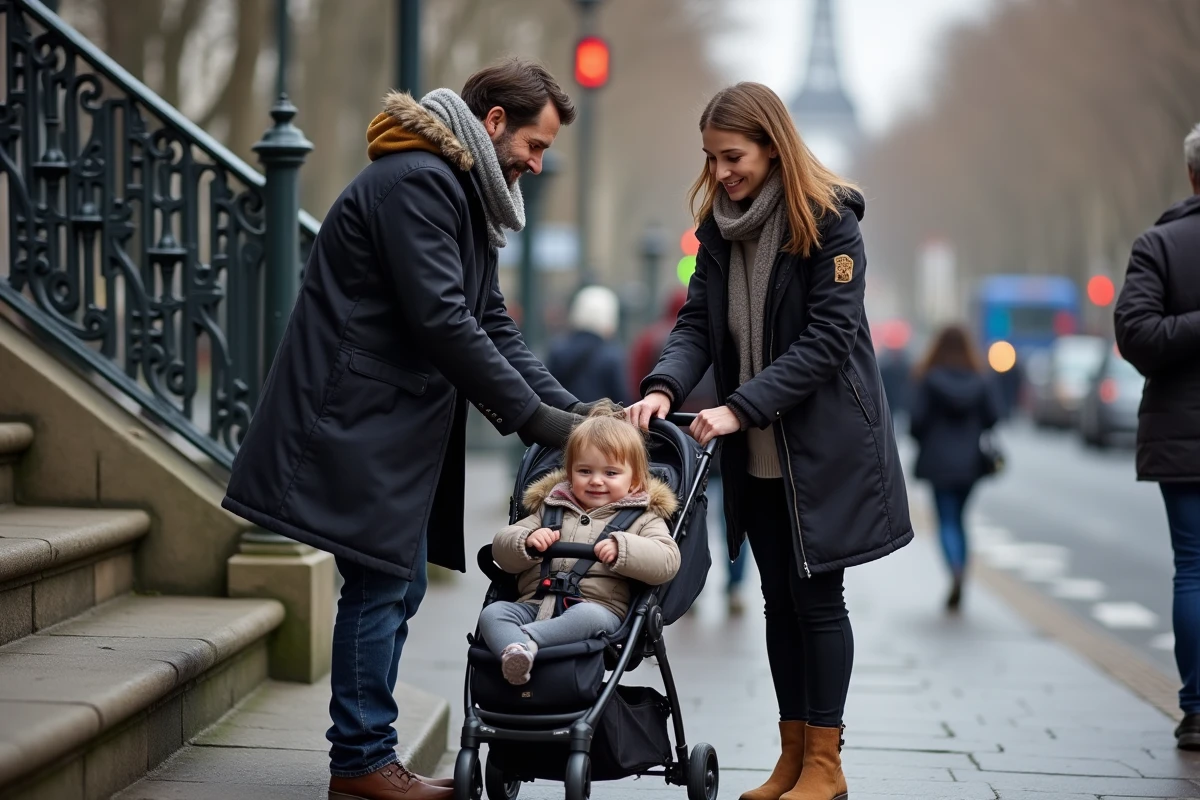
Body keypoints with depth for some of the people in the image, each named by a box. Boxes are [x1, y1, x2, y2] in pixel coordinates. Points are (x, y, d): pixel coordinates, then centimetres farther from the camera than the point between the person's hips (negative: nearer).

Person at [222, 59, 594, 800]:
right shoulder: (414, 182, -17)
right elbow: (442, 322, -23)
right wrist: (533, 416, -19)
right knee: (382, 583, -6)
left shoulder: (463, 195, 17)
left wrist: (573, 410, 1)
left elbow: (494, 328, 14)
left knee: (398, 587, 12)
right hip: (362, 420, -11)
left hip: (400, 424, 11)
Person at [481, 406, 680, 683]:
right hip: (536, 603, 4)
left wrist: (622, 550, -19)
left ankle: (525, 639, -53)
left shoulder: (642, 518, 15)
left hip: (599, 605, -4)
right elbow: (502, 550, 20)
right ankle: (513, 651, -53)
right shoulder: (551, 508, 25)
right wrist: (528, 542, -3)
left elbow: (667, 561, -3)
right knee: (492, 613, -24)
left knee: (589, 617, -38)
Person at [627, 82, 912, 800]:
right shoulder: (718, 225, 6)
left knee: (817, 598, -1)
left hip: (824, 445, -6)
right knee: (779, 600, 11)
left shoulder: (829, 222, -13)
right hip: (757, 454, 6)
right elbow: (698, 323, 2)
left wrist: (740, 408, -25)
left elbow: (827, 340, -19)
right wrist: (666, 386, -18)